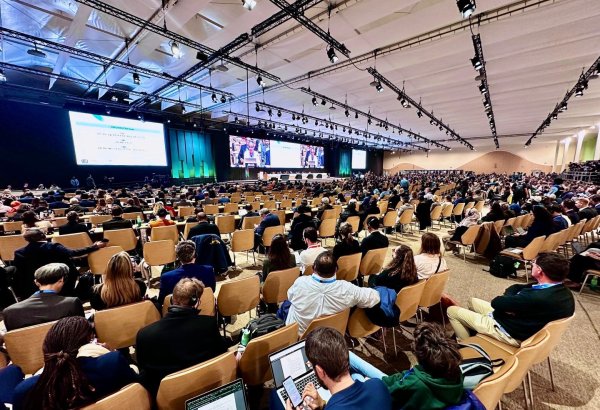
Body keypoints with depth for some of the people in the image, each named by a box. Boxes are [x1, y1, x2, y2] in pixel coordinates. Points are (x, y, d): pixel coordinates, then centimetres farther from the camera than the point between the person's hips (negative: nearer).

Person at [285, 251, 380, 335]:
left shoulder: (301, 282, -31)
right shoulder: (346, 288, -31)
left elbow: (290, 296, -7)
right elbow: (374, 297, -16)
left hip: (297, 334, -1)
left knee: (286, 304, 28)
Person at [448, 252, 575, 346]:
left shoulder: (537, 298, -36)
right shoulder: (564, 292, -5)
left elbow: (496, 302, -25)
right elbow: (514, 288, 4)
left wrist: (507, 302, -6)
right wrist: (510, 302, -13)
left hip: (511, 333, -10)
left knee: (452, 311, -1)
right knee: (473, 301, 24)